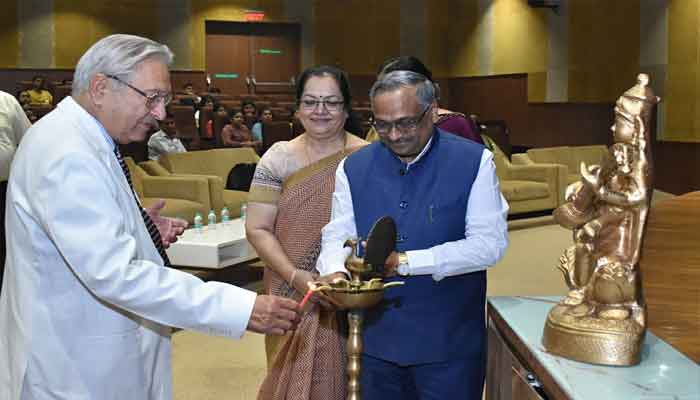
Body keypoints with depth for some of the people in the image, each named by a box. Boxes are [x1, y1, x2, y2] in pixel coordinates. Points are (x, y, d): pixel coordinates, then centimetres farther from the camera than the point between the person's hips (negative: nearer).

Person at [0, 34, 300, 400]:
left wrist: (140, 229, 1)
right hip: (76, 368, -10)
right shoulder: (67, 155, -24)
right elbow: (115, 274, -32)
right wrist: (240, 308, -34)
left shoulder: (78, 138, 7)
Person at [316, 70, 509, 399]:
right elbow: (337, 236, 4)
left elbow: (490, 243, -12)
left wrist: (405, 262, -20)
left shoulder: (473, 161, -6)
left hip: (449, 343, -2)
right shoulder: (353, 167, 3)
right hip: (375, 338, 3)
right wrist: (336, 273, -21)